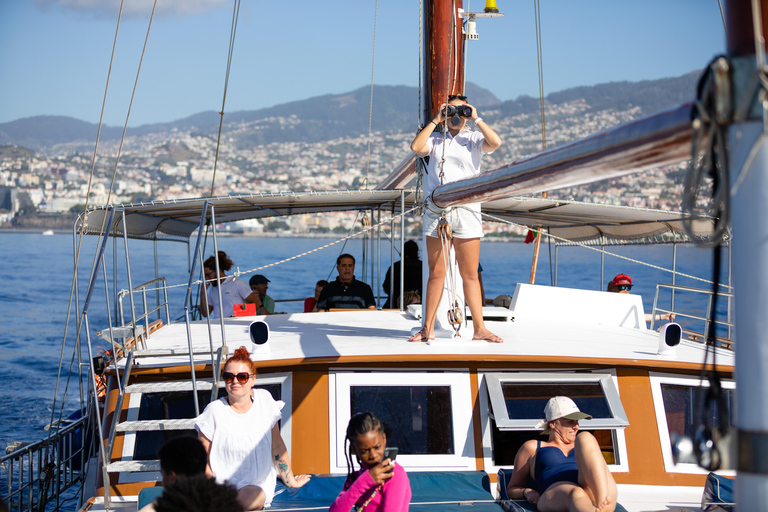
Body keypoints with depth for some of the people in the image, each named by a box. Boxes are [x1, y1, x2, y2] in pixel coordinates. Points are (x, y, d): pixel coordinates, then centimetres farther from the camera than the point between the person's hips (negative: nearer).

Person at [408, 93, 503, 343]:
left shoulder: (473, 140, 9)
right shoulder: (435, 140, 12)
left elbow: (496, 143, -10)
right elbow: (416, 147, -7)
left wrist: (476, 119, -3)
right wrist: (435, 121, -2)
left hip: (466, 212, -1)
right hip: (436, 212, 1)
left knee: (470, 274, 1)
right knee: (436, 273, 5)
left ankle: (479, 329, 5)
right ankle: (428, 329, 11)